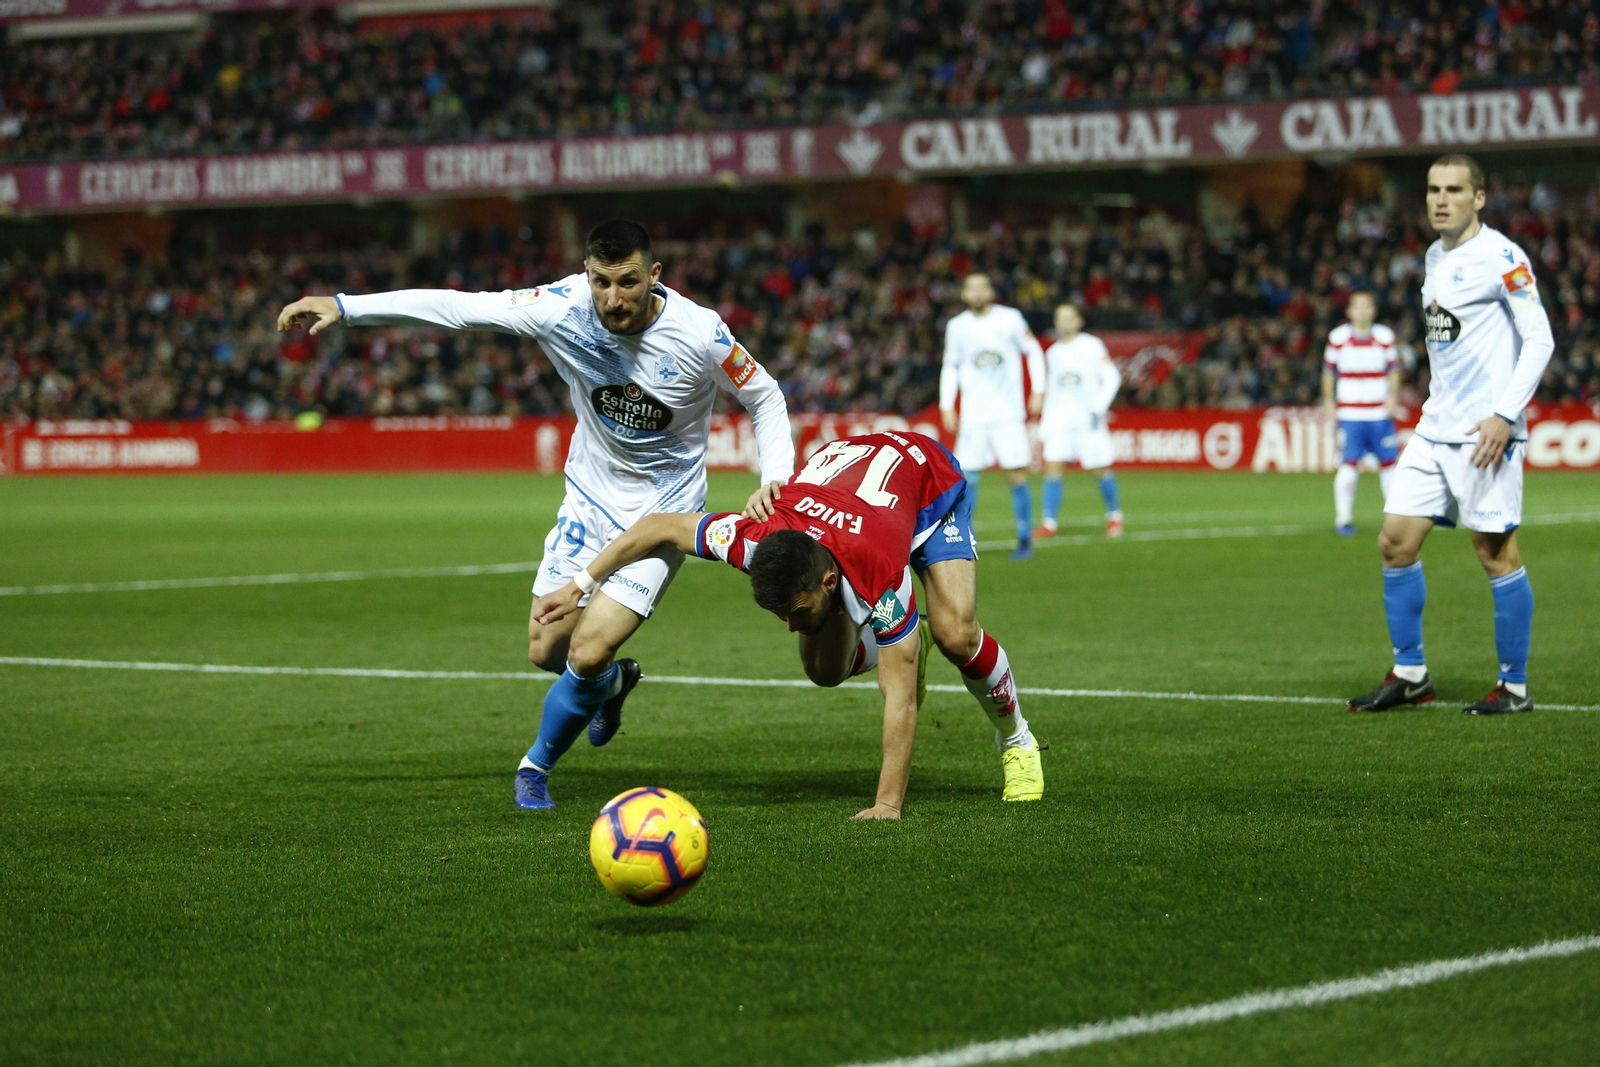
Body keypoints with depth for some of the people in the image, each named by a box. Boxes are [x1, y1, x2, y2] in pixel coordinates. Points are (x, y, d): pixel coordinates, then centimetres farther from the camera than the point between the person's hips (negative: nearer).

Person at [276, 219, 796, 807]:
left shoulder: (699, 333, -24)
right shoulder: (564, 308, -19)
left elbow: (765, 397, -6)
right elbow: (458, 307, -15)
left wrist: (776, 478, -22)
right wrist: (343, 307, -18)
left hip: (661, 514, -3)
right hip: (590, 498, 4)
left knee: (587, 653, -14)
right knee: (546, 650, 7)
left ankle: (537, 765, 15)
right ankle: (613, 682, 44)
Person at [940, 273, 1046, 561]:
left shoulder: (1010, 319, 0)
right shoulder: (957, 327, 7)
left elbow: (1033, 352, 10)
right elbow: (950, 367, 17)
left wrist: (1038, 391, 3)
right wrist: (946, 406, 10)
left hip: (1008, 413, -2)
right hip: (973, 415, 2)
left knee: (1017, 475, -6)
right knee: (967, 477, -5)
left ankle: (1024, 540, 1)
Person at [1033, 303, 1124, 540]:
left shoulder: (1092, 346, 1)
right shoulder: (1052, 353, 14)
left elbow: (1111, 378, -1)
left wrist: (1098, 408, -12)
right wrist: (1044, 429, 16)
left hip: (1088, 420, -3)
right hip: (1059, 420, 4)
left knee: (1101, 470, 0)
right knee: (1053, 467, -10)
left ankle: (1115, 516, 20)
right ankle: (1049, 523, -9)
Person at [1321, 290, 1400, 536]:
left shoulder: (1385, 337, 5)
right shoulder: (1338, 338, 2)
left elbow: (1393, 369, 12)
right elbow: (1329, 371, 11)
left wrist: (1393, 397, 0)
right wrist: (1328, 400, 8)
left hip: (1380, 412, 1)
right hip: (1349, 412, -1)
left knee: (1388, 462, 1)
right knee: (1348, 463, -7)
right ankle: (1344, 518, 1)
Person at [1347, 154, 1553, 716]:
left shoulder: (1500, 258, -11)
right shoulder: (1434, 258, 14)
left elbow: (1539, 340, -13)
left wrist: (1504, 415, -20)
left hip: (1486, 433, -8)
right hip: (1435, 429, 8)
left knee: (1496, 553, -4)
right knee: (1396, 542, 3)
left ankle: (1515, 687, 6)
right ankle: (1410, 675, 13)